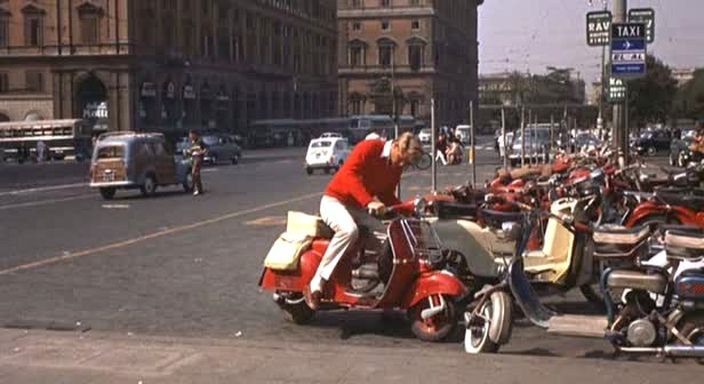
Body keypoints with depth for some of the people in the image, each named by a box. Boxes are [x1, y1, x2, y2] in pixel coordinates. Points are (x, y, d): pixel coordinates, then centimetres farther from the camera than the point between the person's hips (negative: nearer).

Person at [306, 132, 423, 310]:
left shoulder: (397, 166, 5)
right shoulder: (369, 148, -18)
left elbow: (387, 196, 13)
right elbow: (348, 174, -31)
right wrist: (368, 201, -42)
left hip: (359, 209, 8)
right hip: (335, 201, -8)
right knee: (349, 230, -38)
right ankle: (316, 284, -34)